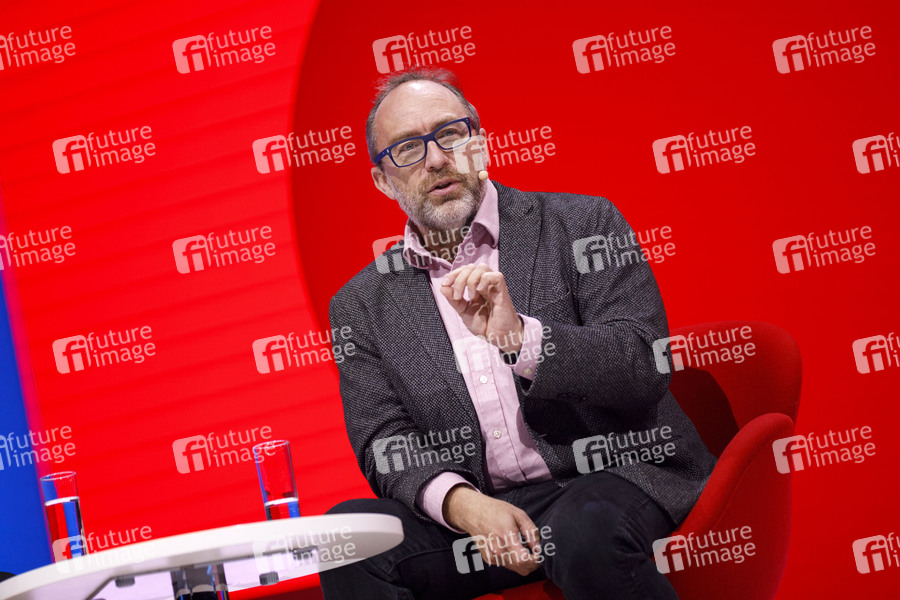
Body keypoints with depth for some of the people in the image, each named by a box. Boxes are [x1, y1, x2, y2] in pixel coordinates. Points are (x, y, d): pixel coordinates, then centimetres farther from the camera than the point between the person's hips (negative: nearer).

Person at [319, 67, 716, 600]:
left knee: (588, 536, -35)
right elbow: (386, 446, 3)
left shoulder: (582, 225, 2)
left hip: (613, 475, -2)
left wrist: (519, 337, -22)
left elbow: (645, 367, -6)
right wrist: (463, 503, -18)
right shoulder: (362, 304, 8)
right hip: (479, 508, 2)